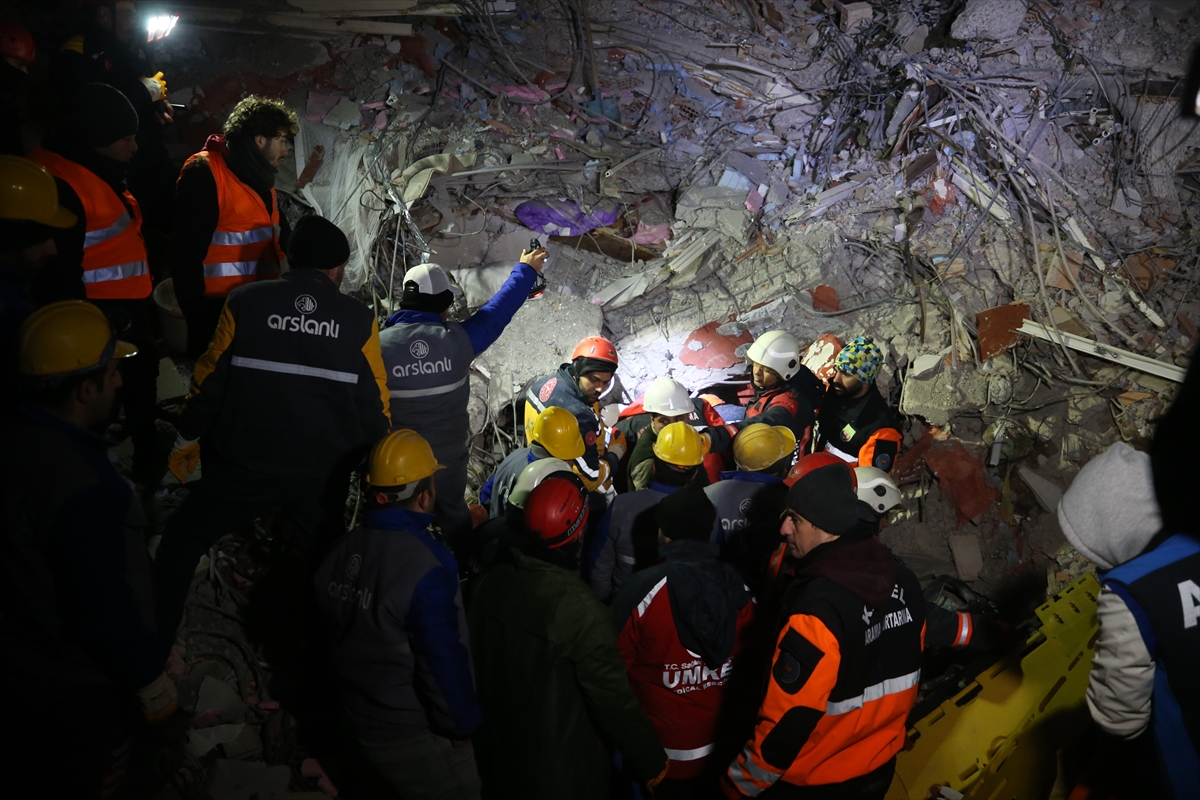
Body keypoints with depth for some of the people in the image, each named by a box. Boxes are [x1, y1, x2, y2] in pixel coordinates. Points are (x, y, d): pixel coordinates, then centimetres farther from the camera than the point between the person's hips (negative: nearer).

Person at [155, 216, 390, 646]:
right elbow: (374, 403, -1)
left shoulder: (246, 302, -6)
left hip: (245, 465, -1)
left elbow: (210, 378, -2)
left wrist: (186, 440, 12)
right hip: (324, 471, 2)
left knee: (182, 539, 18)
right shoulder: (358, 319, -4)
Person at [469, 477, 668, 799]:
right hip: (563, 771, -5)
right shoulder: (581, 610, -31)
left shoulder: (491, 582, -11)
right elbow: (614, 699, -24)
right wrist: (652, 761, -9)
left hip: (498, 750, 5)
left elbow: (474, 659, 3)